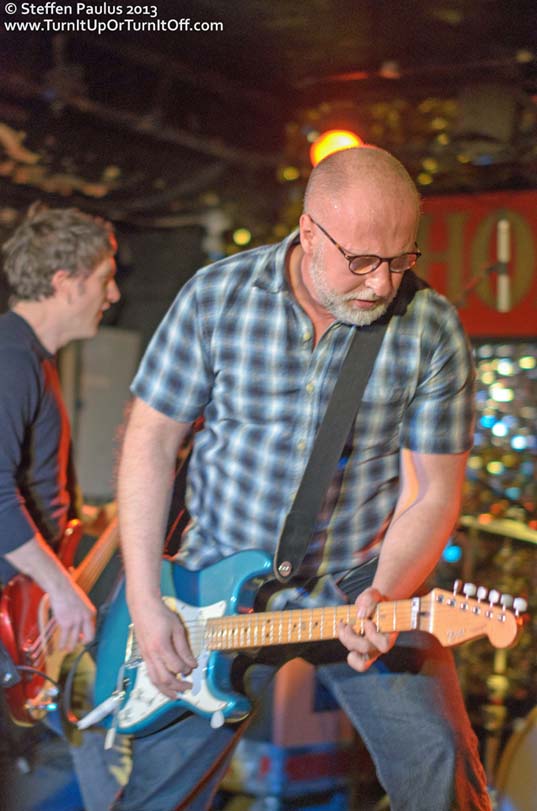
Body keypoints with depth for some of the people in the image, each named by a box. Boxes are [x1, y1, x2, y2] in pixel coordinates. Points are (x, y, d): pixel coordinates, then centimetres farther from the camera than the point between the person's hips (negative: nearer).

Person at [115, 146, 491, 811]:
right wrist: (146, 605, -9)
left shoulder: (432, 329, -10)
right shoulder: (215, 295, -9)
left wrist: (385, 598, -23)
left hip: (366, 586, 0)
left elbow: (434, 490, -6)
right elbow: (152, 439, -4)